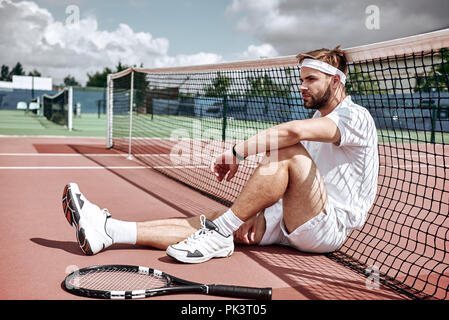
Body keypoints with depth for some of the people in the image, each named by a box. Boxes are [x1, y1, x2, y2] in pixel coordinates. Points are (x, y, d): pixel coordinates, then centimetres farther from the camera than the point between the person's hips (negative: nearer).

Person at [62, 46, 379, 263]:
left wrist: (238, 152, -24)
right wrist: (257, 214, 0)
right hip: (293, 221, 8)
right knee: (206, 221, -9)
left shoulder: (356, 117, -11)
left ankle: (220, 233, -24)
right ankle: (107, 230, -15)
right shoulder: (318, 119, 20)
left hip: (328, 227, -8)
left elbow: (295, 131, -32)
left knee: (290, 152, -31)